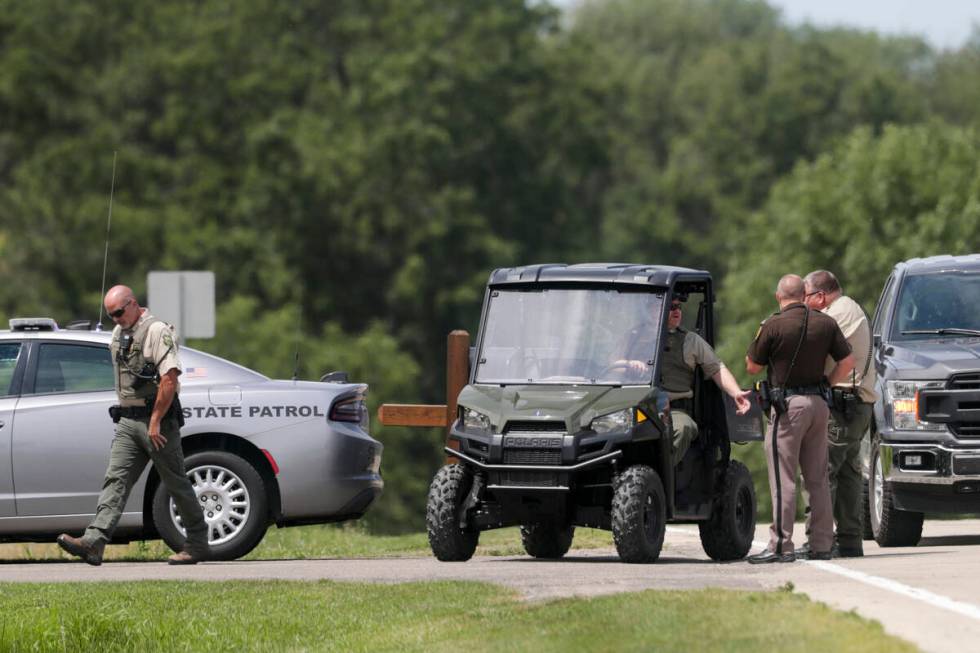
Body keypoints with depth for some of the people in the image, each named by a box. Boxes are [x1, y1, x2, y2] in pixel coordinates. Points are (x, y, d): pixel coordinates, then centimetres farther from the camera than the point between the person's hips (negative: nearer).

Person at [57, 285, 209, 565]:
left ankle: (197, 545, 12)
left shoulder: (157, 331, -12)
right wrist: (123, 411, 18)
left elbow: (169, 379, -20)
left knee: (177, 484, 2)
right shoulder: (119, 333, 15)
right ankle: (94, 542, -18)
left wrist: (155, 422, -20)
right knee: (115, 479, -6)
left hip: (157, 419, -7)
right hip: (127, 421, 7)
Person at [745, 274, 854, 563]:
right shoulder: (825, 323, 5)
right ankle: (822, 544, 11)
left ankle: (781, 545, -8)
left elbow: (752, 367, -1)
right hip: (818, 404, 6)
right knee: (818, 478, 10)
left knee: (783, 478, -5)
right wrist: (825, 384, 14)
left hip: (788, 405, -6)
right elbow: (847, 361, 6)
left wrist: (759, 336, 13)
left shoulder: (774, 326, -10)